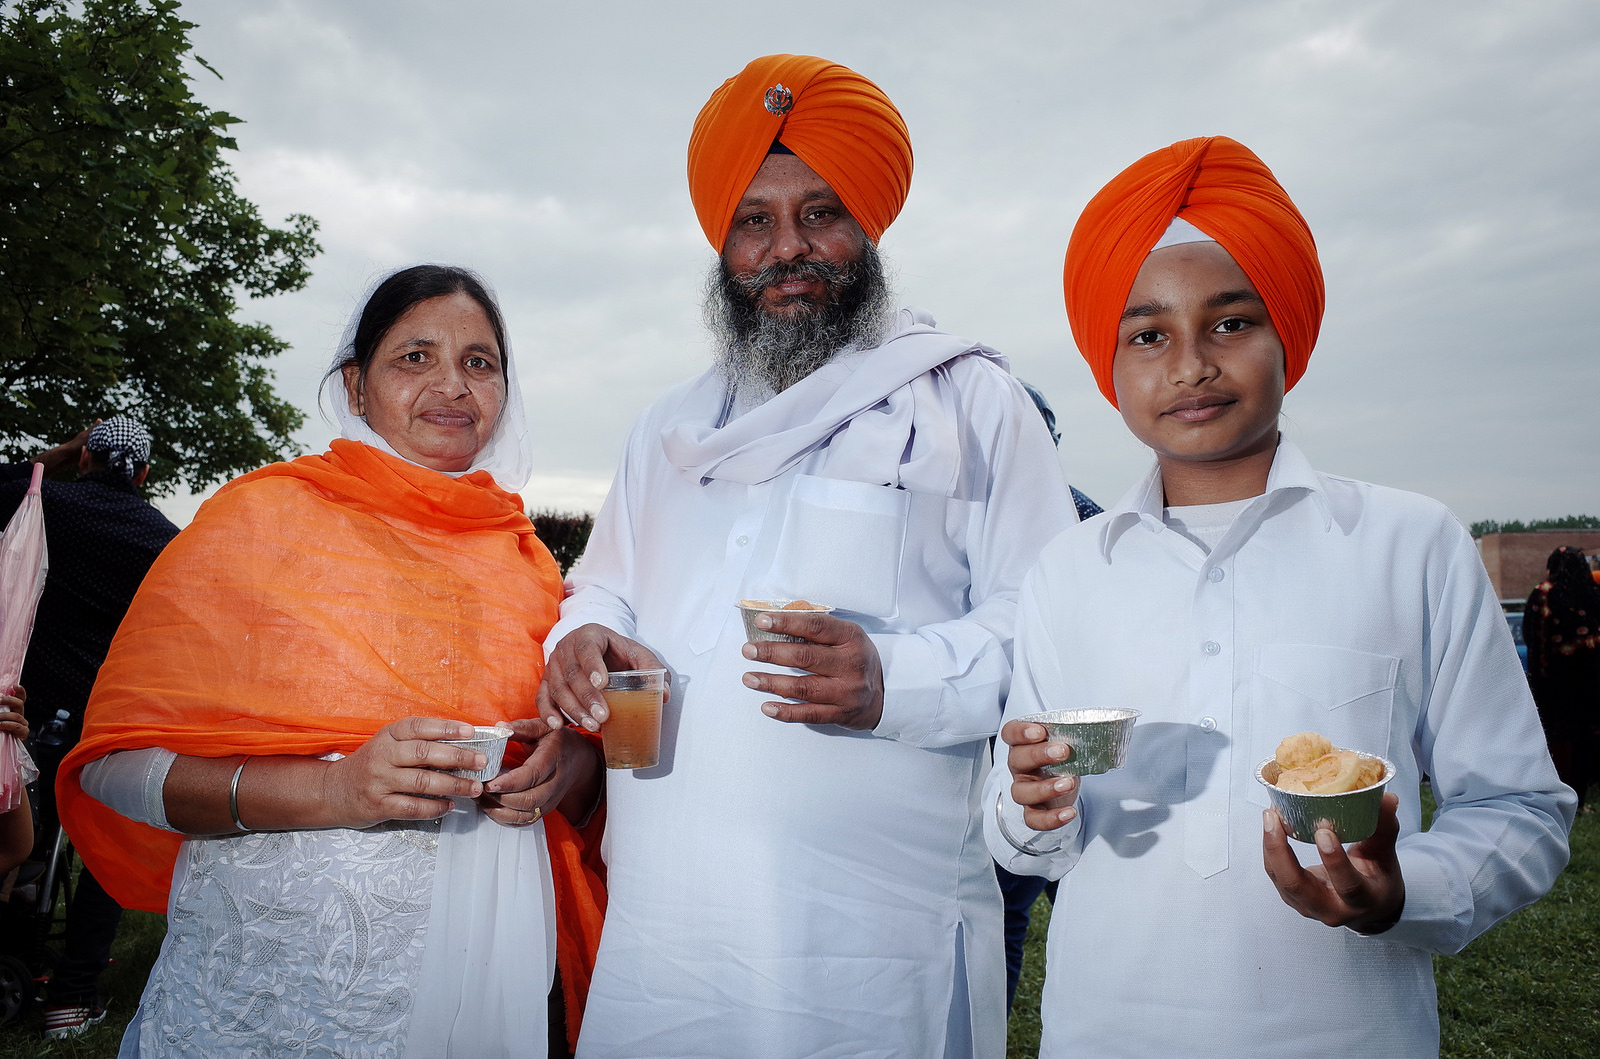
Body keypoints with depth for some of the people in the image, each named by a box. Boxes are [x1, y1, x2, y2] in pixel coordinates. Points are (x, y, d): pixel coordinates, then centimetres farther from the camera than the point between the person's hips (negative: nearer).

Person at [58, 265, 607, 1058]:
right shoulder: (262, 513, -3)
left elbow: (587, 747, 14)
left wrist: (569, 767, -10)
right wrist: (335, 789, -21)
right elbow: (118, 761, -7)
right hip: (272, 979, -3)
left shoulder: (524, 557, 7)